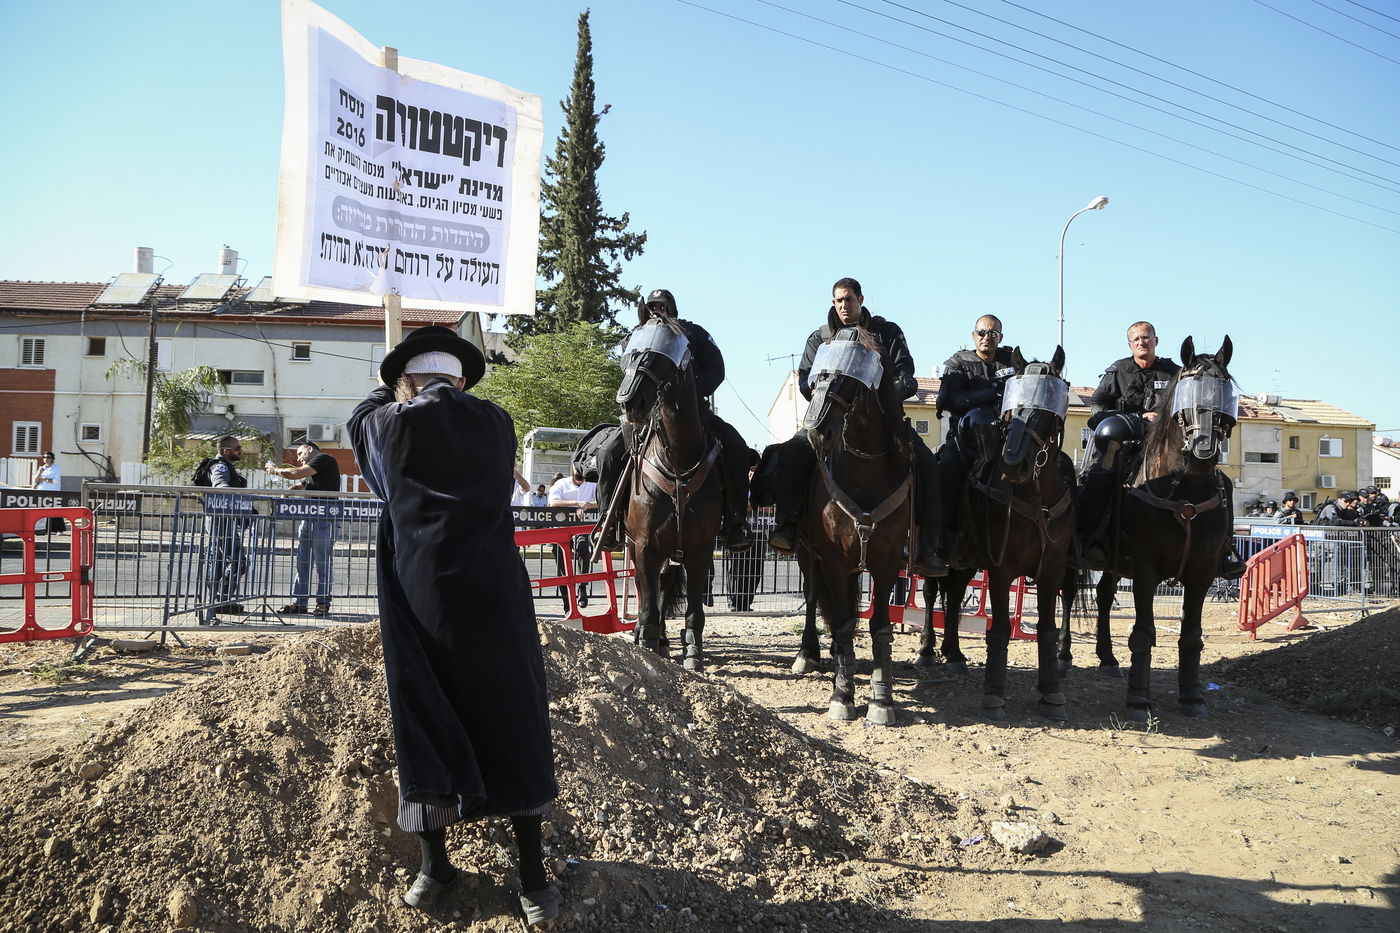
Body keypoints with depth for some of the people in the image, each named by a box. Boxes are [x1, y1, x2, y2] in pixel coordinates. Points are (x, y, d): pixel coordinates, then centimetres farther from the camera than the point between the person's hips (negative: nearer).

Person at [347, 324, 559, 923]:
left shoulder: (390, 424, -1)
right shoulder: (497, 423, 3)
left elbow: (360, 418, 23)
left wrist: (388, 388, 45)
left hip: (418, 598, 0)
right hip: (493, 598, 0)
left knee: (424, 723, 11)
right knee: (511, 723, 6)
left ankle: (435, 863, 22)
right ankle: (533, 877, 12)